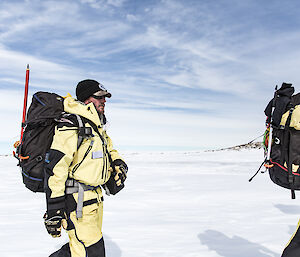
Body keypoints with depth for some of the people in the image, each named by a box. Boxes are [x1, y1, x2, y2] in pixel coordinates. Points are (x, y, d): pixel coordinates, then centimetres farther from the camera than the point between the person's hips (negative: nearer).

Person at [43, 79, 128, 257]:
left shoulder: (98, 126, 13)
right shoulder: (70, 125, -17)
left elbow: (109, 150, 27)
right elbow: (55, 169, -21)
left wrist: (118, 163, 4)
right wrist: (54, 211, -21)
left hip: (95, 196, 9)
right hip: (76, 199, -9)